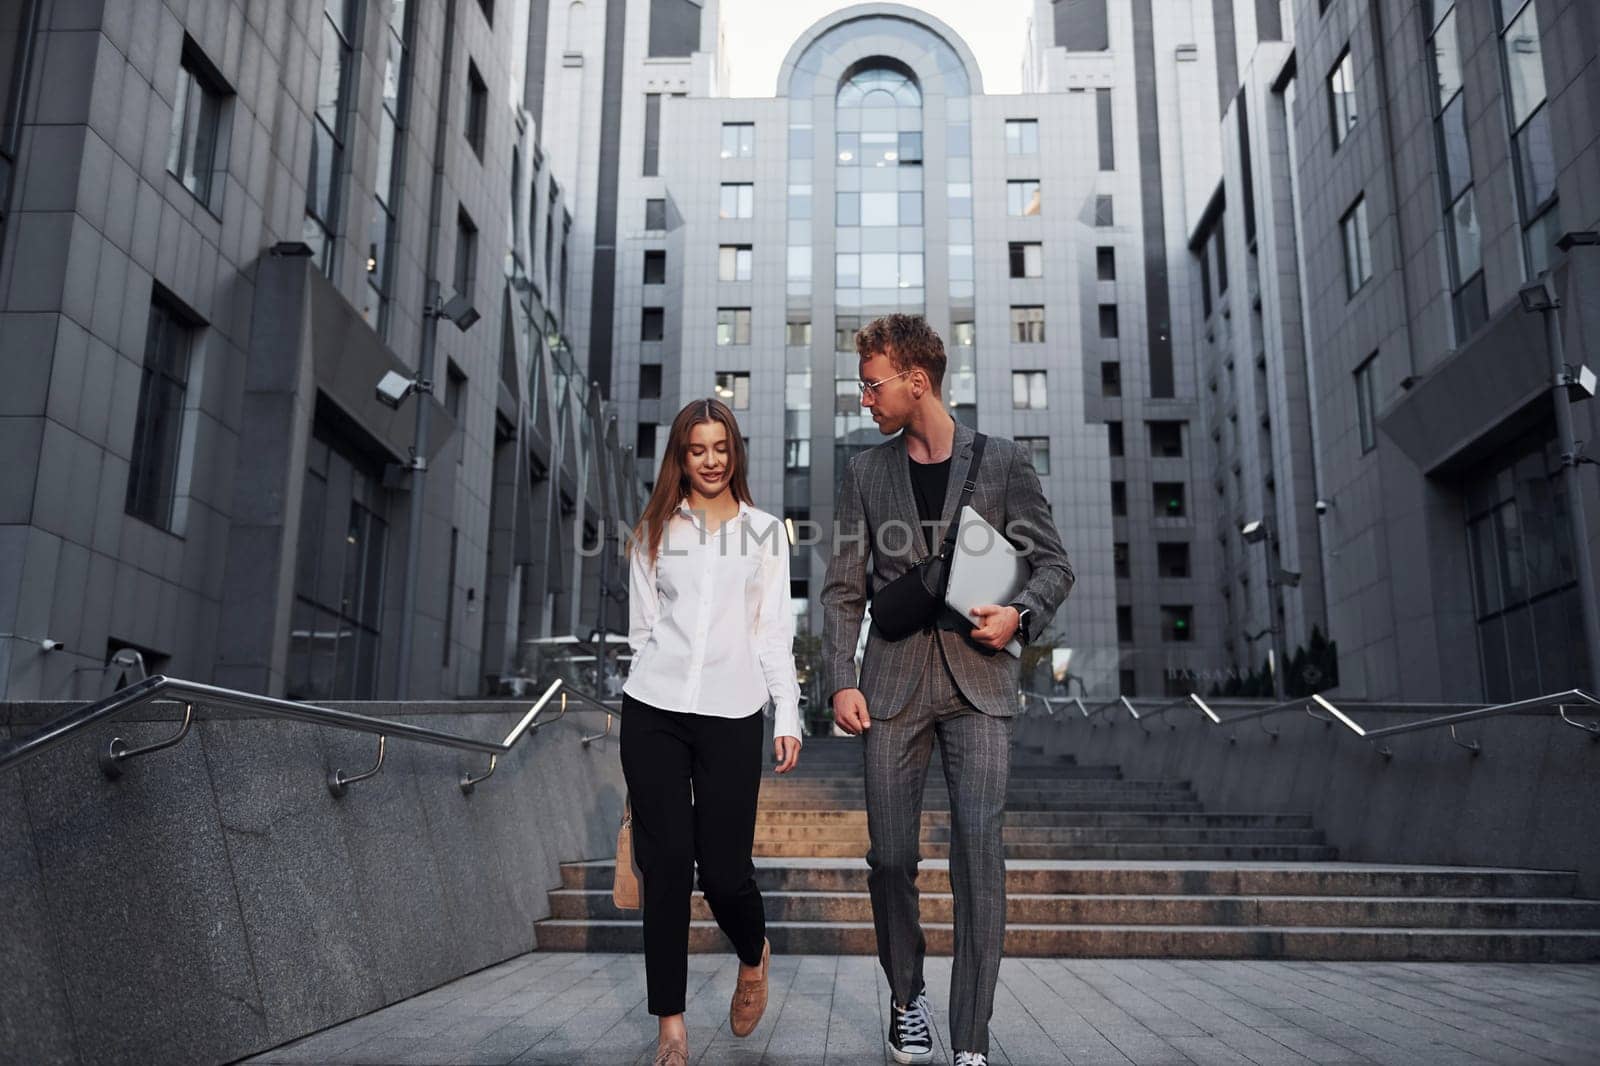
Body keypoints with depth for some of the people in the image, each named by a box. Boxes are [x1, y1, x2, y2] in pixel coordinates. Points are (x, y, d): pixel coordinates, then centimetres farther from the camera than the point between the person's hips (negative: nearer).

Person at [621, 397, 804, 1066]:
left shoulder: (765, 531, 12)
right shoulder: (655, 531, 13)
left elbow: (774, 629, 8)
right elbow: (642, 624, 13)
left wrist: (788, 715, 1)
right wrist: (661, 678, 7)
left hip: (733, 715, -1)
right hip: (654, 712, 1)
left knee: (724, 868, -4)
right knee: (665, 863, -1)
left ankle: (753, 958, 30)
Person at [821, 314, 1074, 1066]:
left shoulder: (1003, 462, 4)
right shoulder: (865, 471, 9)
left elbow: (1053, 564, 8)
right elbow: (843, 588, 7)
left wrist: (1020, 615, -13)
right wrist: (840, 681, -3)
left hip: (977, 680, -2)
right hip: (893, 683, 2)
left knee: (978, 849, -12)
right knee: (891, 856, 3)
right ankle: (907, 997, 28)